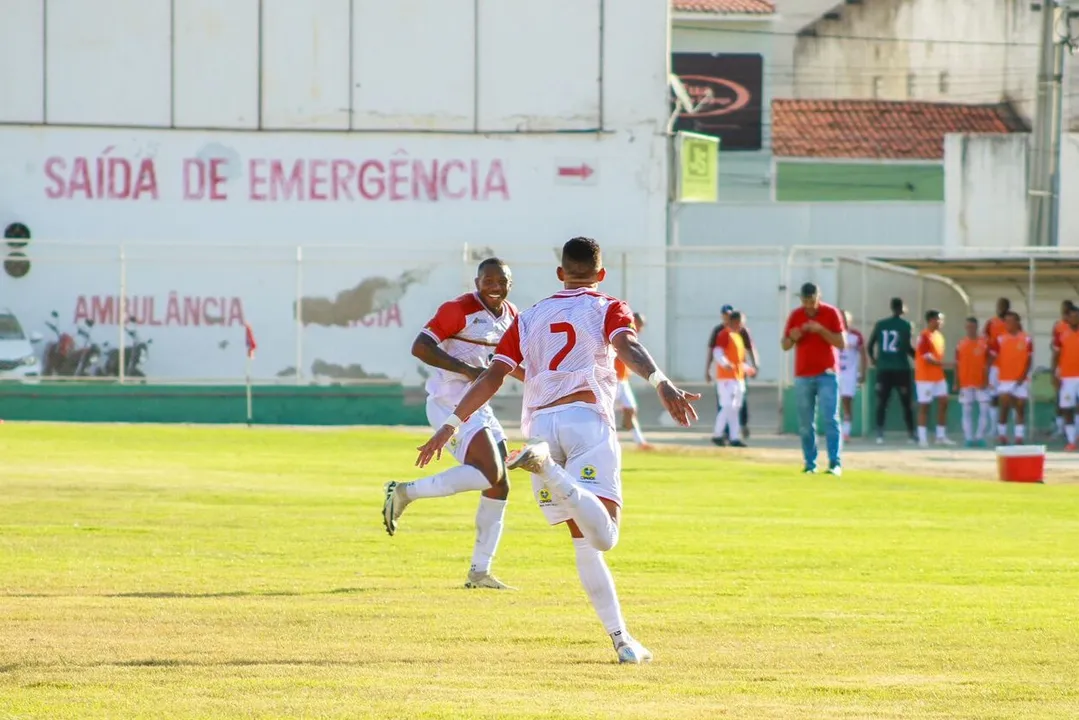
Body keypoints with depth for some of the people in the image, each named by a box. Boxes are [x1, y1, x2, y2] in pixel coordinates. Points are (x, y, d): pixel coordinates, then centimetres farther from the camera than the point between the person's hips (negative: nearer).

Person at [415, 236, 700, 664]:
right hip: (587, 418, -4)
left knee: (585, 542, 8)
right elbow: (627, 347, -10)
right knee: (603, 536, -20)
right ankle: (545, 467, -44)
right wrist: (661, 384, -26)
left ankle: (621, 639, 0)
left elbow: (493, 376, 14)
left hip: (540, 422, 4)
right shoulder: (607, 309, 13)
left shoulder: (529, 319, 23)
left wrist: (451, 425, 15)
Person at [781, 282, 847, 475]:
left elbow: (842, 343, -6)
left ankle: (835, 462, -15)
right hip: (802, 376, 3)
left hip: (827, 374, -3)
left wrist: (821, 330, -19)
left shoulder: (831, 313, -2)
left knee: (831, 419, -11)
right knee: (805, 424, 1)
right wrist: (792, 338, -13)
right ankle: (810, 463, 6)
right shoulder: (795, 316, 6)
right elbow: (784, 345, 10)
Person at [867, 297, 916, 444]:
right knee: (906, 403, 7)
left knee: (882, 403, 3)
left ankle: (880, 434, -9)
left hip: (883, 369, 2)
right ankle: (911, 434, 8)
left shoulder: (880, 324, 6)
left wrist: (873, 359, 28)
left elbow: (870, 345, 9)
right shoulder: (906, 325, -4)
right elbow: (907, 347, -12)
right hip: (901, 369, -2)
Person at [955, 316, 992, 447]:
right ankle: (969, 438, 6)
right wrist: (957, 383, 2)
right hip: (966, 383, 1)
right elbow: (957, 365, 7)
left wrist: (986, 380, -10)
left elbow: (987, 364, -2)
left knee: (985, 410, -6)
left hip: (981, 383, -1)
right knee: (967, 411, 3)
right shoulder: (961, 344, 4)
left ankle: (980, 437, 3)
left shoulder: (984, 343, -1)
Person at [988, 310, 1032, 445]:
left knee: (1020, 409, 3)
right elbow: (991, 358, 1)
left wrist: (1023, 376, -10)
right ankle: (1002, 436, 3)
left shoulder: (1026, 340, 1)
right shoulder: (1000, 339, 1)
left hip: (1020, 381, 1)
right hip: (1004, 380, -1)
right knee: (1004, 407, -8)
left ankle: (1019, 438, 7)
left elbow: (1029, 360, 3)